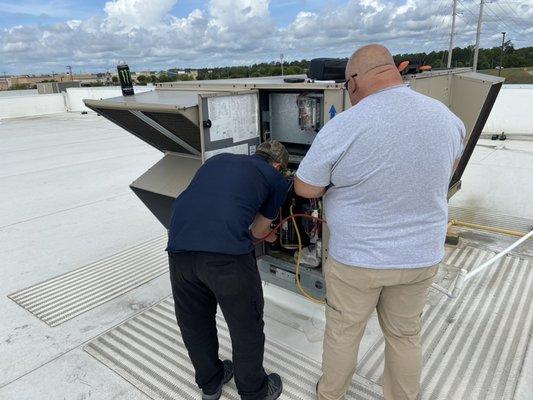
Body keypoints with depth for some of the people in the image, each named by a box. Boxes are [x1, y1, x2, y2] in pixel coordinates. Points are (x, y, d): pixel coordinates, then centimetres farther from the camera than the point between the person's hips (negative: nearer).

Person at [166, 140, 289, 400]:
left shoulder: (219, 159, 29)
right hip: (227, 252, -5)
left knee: (194, 322, 26)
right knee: (246, 326, 20)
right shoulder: (275, 179, 16)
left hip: (179, 247, 5)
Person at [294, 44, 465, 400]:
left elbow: (305, 189, -11)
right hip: (421, 255, 4)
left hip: (357, 258, -3)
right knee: (405, 334, 24)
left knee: (343, 332, 20)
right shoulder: (446, 117, -6)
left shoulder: (342, 128, -23)